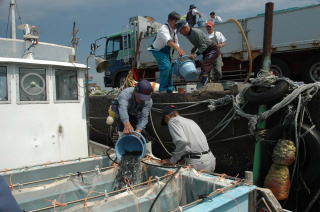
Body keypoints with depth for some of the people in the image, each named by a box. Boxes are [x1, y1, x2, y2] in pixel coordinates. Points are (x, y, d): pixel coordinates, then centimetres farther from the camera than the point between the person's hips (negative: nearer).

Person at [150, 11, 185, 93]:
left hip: (166, 51, 9)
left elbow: (176, 42, 8)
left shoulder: (174, 30, -1)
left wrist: (180, 52, 0)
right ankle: (162, 89, -16)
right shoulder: (164, 29, -29)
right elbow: (168, 41, -49)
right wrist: (178, 49, -64)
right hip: (158, 50, -9)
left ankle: (169, 89, 25)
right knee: (166, 66, -25)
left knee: (169, 68, 12)